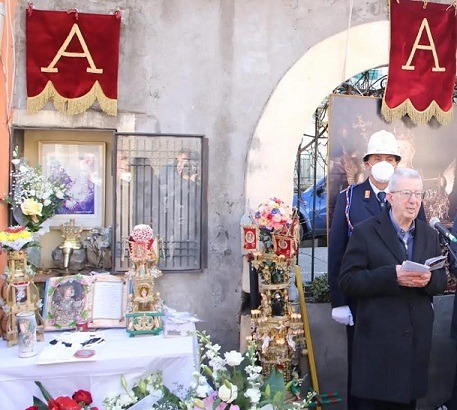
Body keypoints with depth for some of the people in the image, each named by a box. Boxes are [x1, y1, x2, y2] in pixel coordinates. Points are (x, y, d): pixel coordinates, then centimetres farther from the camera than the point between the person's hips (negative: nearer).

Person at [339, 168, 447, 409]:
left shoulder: (430, 235, 10)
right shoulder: (365, 232, -7)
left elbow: (442, 282, 12)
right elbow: (347, 282, -12)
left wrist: (429, 279, -12)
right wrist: (392, 275, -24)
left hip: (417, 341, 5)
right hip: (377, 342, -5)